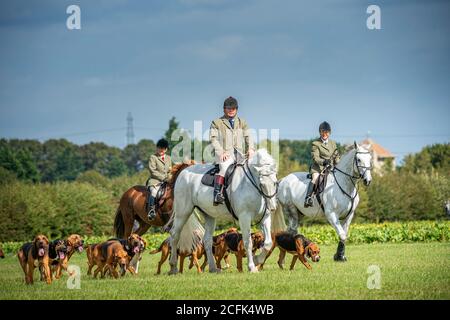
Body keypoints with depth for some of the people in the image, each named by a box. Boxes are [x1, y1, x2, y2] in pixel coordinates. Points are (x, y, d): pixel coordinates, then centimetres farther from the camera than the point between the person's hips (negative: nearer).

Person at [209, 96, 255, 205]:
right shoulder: (217, 123, 13)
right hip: (224, 154, -4)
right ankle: (217, 194, -37)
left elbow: (248, 136, 13)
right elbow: (213, 138, 2)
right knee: (225, 167, -33)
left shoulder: (242, 123, 23)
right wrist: (221, 152, -12)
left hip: (240, 153, 4)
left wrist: (251, 149, -8)